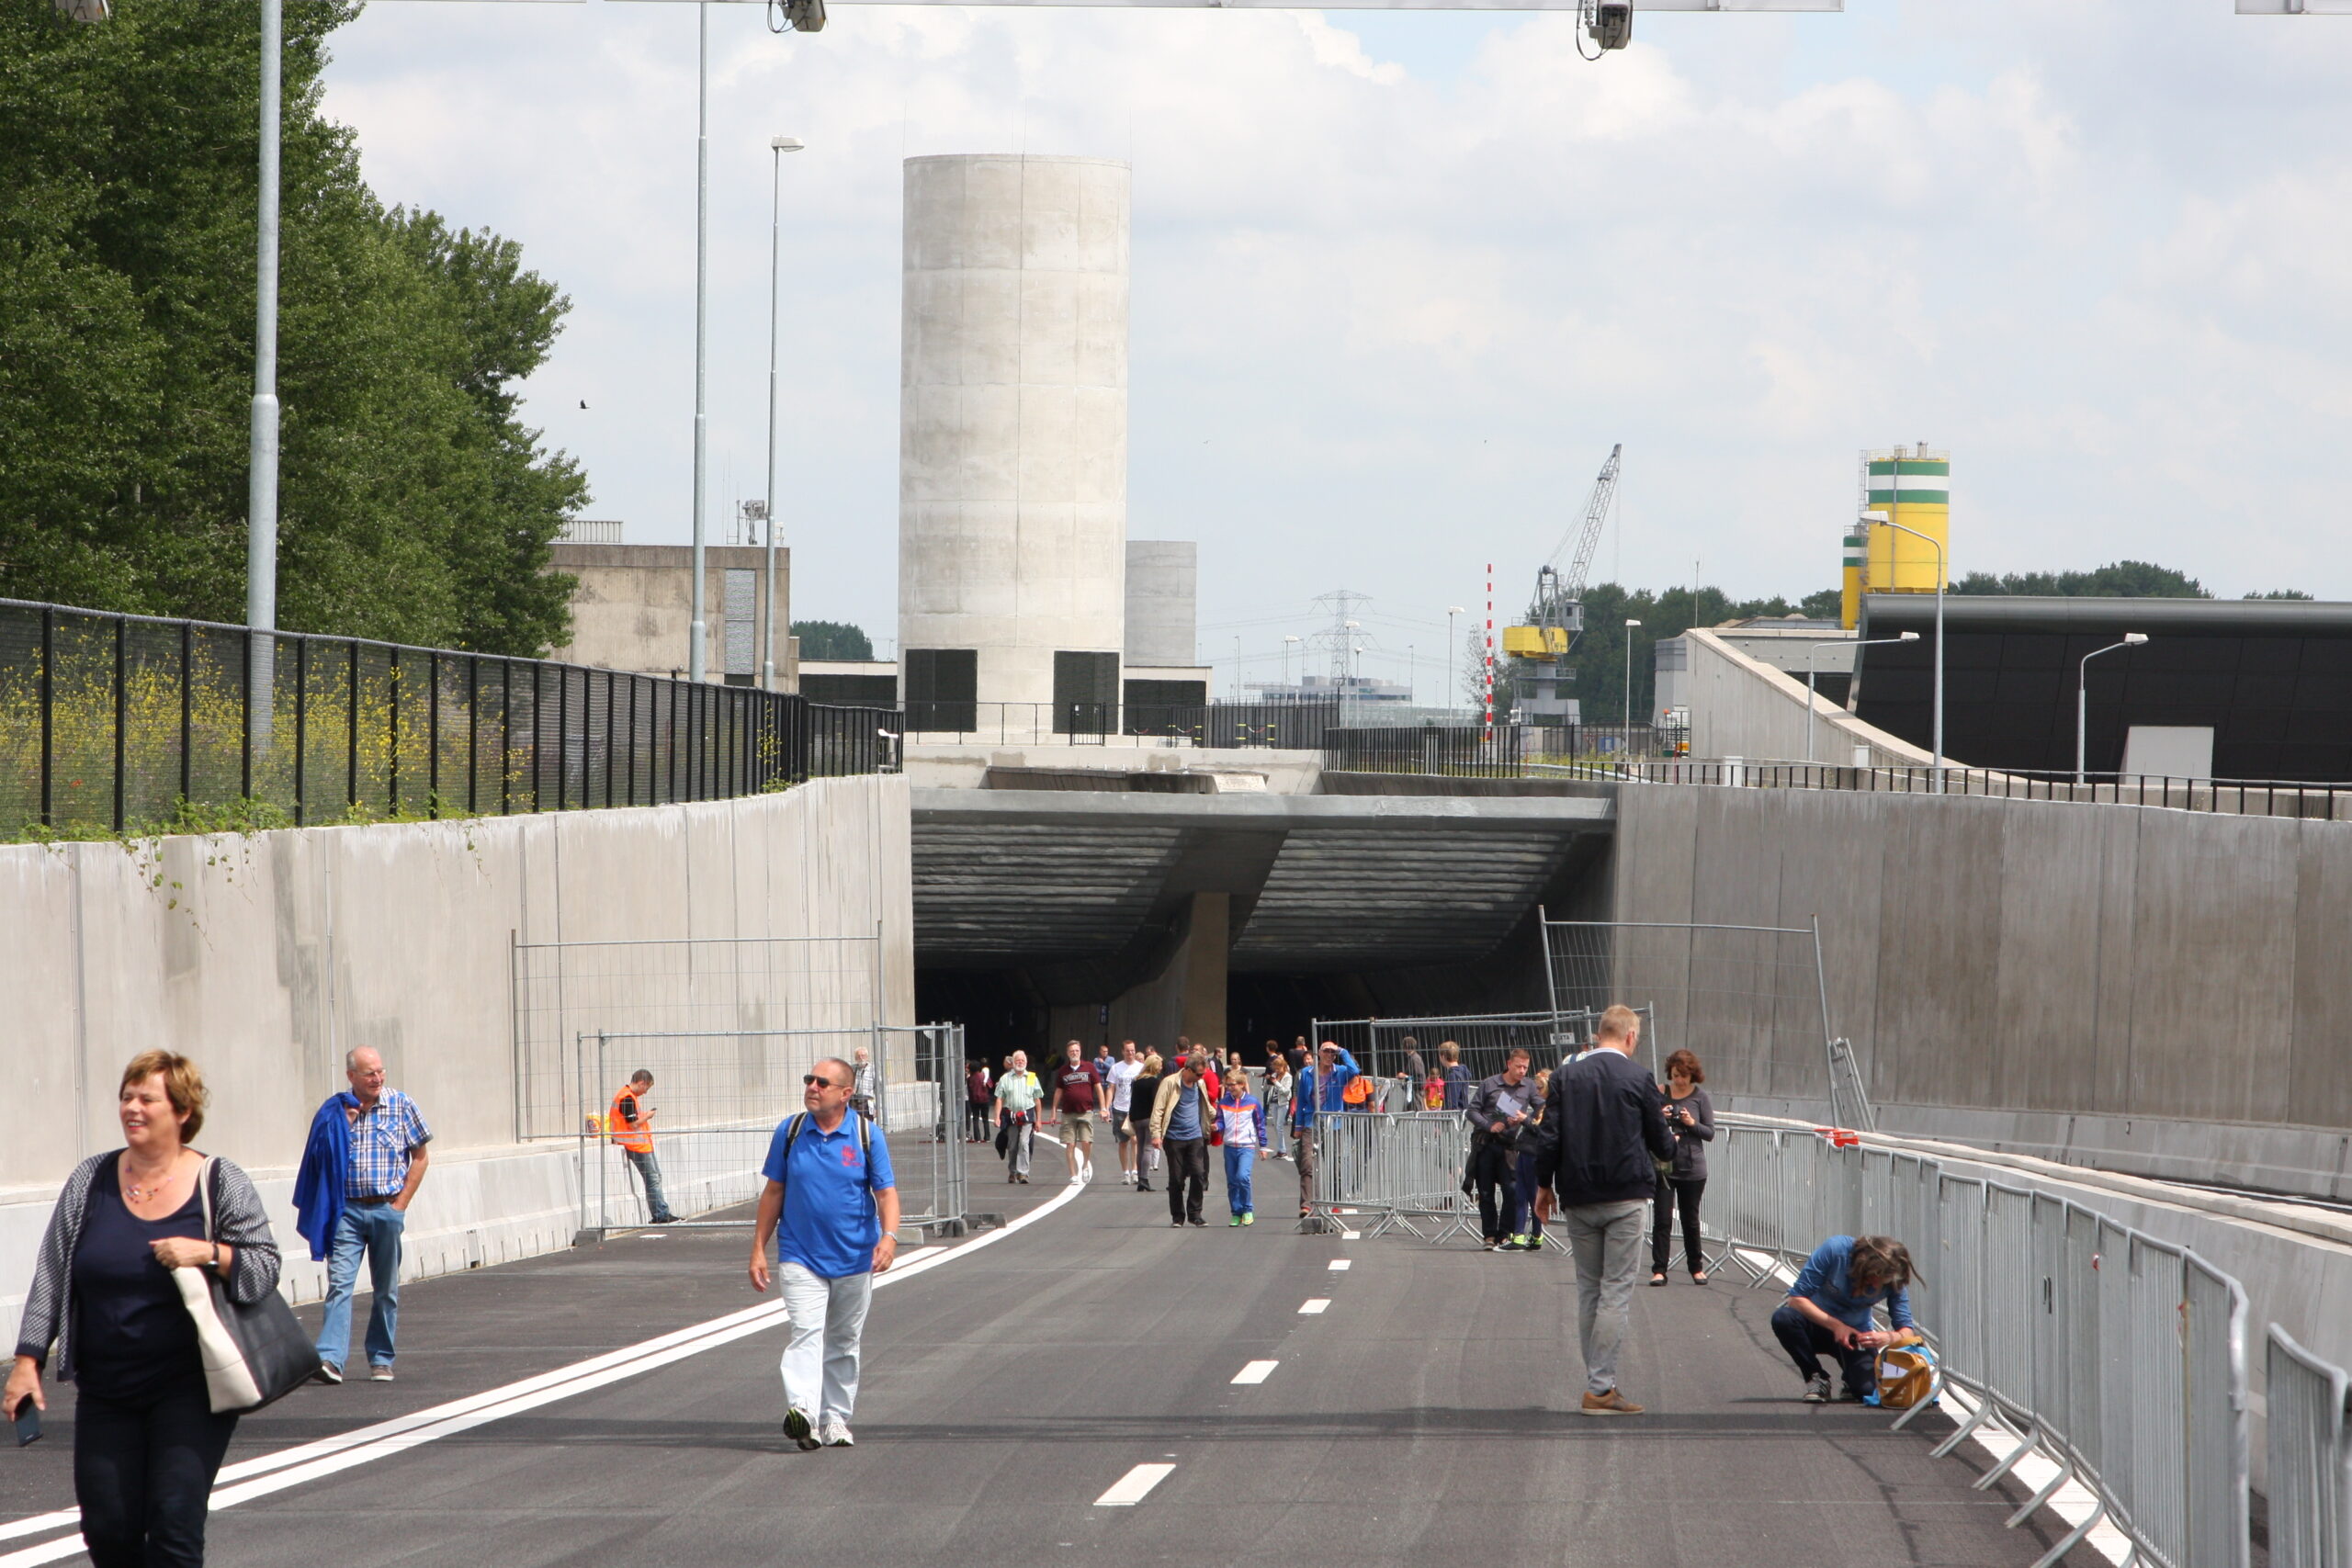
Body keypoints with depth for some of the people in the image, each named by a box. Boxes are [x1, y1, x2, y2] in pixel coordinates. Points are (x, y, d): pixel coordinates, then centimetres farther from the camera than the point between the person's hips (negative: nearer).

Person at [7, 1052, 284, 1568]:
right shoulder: (90, 1181, 7)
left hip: (188, 1390, -3)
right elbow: (51, 1276, 9)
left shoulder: (222, 1184, 0)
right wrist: (28, 1360, 3)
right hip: (105, 1391, 3)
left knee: (174, 1525, -11)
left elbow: (265, 1268, -1)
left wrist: (208, 1253, -19)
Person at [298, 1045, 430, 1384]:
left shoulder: (401, 1106, 1)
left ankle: (381, 1360, 18)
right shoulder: (334, 1111, 3)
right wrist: (343, 1124, -9)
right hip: (347, 1210, -1)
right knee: (339, 1283, -13)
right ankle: (330, 1358, -22)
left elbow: (420, 1157, 6)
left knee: (386, 1290, 7)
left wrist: (401, 1204, 0)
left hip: (387, 1210, 1)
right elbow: (323, 1158, 3)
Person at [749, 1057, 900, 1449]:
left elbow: (886, 1193, -4)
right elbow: (774, 1192, 9)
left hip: (854, 1259, 1)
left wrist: (889, 1235, -22)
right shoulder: (790, 1131, 2)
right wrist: (759, 1249, 7)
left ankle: (835, 1420, 22)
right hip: (801, 1256, -1)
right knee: (805, 1331, -18)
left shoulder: (867, 1135, -1)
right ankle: (802, 1412, -32)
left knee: (844, 1343, 11)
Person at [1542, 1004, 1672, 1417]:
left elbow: (1549, 1135, 1)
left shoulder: (1566, 1077, 3)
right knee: (1616, 1290, -3)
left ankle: (1596, 1382, 13)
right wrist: (1670, 1142, 26)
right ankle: (1601, 1386, -8)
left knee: (1588, 1290, 12)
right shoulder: (1638, 1080, -6)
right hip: (1625, 1197, -4)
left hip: (1577, 1198, 4)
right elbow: (1660, 1143, 2)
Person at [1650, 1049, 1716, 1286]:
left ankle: (1696, 1267, 22)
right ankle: (1659, 1269, -5)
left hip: (1692, 1168, 0)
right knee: (1663, 1219, -6)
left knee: (1691, 1219, 9)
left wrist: (1692, 1124, -16)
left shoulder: (1700, 1097, 1)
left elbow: (1710, 1133, 2)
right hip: (1663, 1166, 0)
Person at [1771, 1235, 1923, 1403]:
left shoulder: (1893, 1281, -19)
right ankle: (1816, 1379, -11)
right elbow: (1797, 1298, -24)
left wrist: (1889, 1338, -41)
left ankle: (1852, 1379, 16)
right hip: (1817, 1319, -1)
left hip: (1855, 1333, 1)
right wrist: (1835, 1325, -35)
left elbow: (1906, 1331, -16)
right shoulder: (1834, 1250, -28)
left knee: (1869, 1389, -25)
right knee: (1783, 1318, -35)